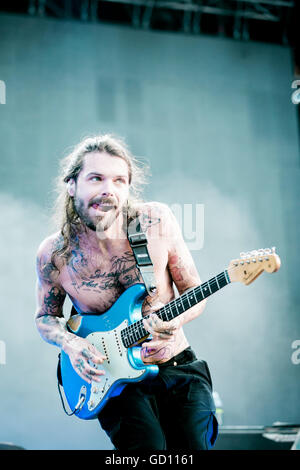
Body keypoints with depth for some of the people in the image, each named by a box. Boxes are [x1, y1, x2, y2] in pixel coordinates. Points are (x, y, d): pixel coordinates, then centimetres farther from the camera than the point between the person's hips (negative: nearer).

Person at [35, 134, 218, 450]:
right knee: (147, 445, -25)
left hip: (180, 368, 1)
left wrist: (175, 321, -20)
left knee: (193, 444, -20)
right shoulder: (54, 254, -8)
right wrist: (69, 343, -12)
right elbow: (45, 317, 9)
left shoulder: (157, 220, -8)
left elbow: (195, 293, 1)